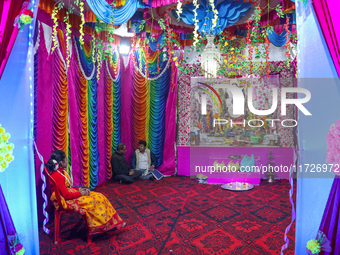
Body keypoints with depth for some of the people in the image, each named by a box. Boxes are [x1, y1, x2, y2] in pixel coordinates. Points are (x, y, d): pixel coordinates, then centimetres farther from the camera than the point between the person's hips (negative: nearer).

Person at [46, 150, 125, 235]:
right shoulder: (57, 176, -25)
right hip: (67, 201, -10)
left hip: (71, 195, 10)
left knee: (99, 197, 2)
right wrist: (80, 193, -13)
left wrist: (79, 189, 0)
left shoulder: (61, 172, 5)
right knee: (95, 200, -12)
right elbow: (66, 195, -24)